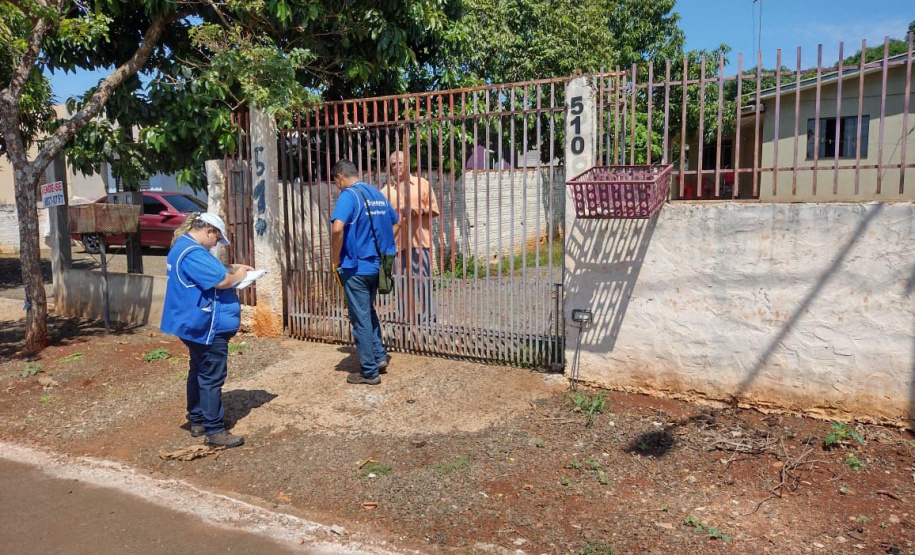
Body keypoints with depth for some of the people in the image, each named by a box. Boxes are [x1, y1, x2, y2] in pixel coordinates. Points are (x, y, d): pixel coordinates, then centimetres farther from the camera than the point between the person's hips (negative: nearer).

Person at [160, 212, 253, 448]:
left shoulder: (184, 246, 14)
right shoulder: (193, 253, -22)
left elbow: (208, 272, 25)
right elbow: (222, 281, -26)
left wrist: (232, 269, 11)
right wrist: (238, 275, -6)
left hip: (196, 324, 12)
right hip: (207, 326, -11)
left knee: (199, 372, 19)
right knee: (212, 377, -5)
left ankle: (197, 421, 29)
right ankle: (214, 431, 1)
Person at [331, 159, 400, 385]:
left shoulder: (348, 195, -12)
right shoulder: (377, 194, 11)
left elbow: (337, 228, -27)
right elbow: (396, 223, 22)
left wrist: (335, 261, -15)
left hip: (356, 267, -7)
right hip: (376, 264, 7)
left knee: (361, 319, 2)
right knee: (369, 312, 24)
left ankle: (369, 372, 10)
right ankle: (380, 356, 26)